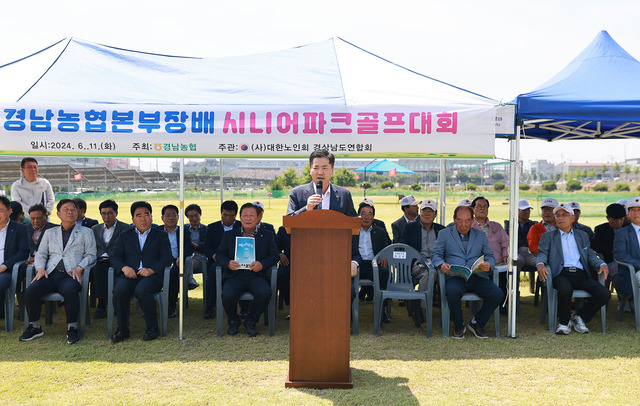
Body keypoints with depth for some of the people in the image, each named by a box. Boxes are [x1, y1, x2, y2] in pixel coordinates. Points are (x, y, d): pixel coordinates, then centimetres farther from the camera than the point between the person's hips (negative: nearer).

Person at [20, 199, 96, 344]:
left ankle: (72, 328, -21)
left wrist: (79, 268, -10)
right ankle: (34, 326, -6)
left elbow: (91, 255, 8)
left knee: (70, 291, -37)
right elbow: (40, 254, 19)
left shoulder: (86, 232, 18)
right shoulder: (49, 233, 26)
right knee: (31, 290, -26)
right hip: (51, 274, 3)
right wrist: (40, 268, -2)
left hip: (71, 275, -3)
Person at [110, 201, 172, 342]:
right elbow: (115, 258, 13)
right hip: (129, 275, 2)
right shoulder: (125, 236, 24)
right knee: (120, 289, -32)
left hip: (151, 275, -2)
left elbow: (166, 259, 5)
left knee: (141, 290, -36)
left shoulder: (161, 236, 18)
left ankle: (152, 327, -16)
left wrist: (151, 269, -14)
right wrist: (124, 267, -10)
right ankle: (122, 329, -15)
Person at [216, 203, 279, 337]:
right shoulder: (229, 235, 17)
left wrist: (262, 264, -11)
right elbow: (220, 254, 15)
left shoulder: (267, 236, 14)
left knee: (265, 293, -32)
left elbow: (275, 255, 9)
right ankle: (233, 321, 5)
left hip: (256, 275, 0)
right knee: (228, 295, -31)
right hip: (235, 275, 0)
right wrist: (228, 263, -8)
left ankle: (250, 322, -2)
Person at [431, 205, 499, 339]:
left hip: (478, 276, 3)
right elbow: (435, 254, 8)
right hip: (455, 276, -2)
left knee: (497, 293, -25)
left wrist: (489, 265, -9)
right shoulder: (444, 234, 15)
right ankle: (459, 325, -7)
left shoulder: (480, 235, 22)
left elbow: (490, 256, 17)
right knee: (453, 292, -37)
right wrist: (441, 264, -17)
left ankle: (477, 323, 1)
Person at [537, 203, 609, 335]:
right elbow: (542, 253, 5)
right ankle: (564, 323, -14)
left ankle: (579, 316, 1)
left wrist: (602, 264, -5)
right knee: (565, 288, -38)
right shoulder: (548, 236, 18)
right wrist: (540, 264, -19)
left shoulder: (582, 235, 26)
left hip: (581, 274, 3)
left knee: (605, 294, -22)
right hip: (561, 274, -3)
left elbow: (590, 255, 18)